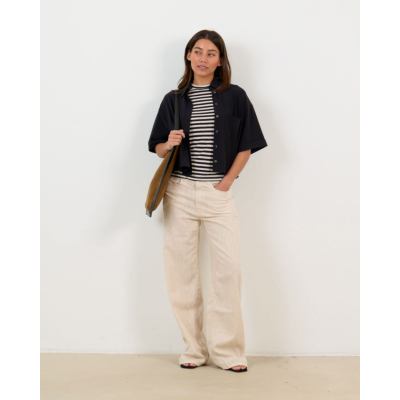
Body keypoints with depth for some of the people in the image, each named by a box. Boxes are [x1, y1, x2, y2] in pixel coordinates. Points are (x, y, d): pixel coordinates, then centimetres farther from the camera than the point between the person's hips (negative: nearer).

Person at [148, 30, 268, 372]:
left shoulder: (235, 96, 5)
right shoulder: (173, 99, 9)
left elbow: (246, 145, 6)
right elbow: (158, 148, 13)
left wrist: (227, 181, -3)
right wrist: (170, 144, -9)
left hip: (219, 193, -1)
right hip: (180, 193, 2)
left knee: (230, 269, -7)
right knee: (182, 271, 2)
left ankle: (226, 350, 6)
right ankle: (195, 348, 13)